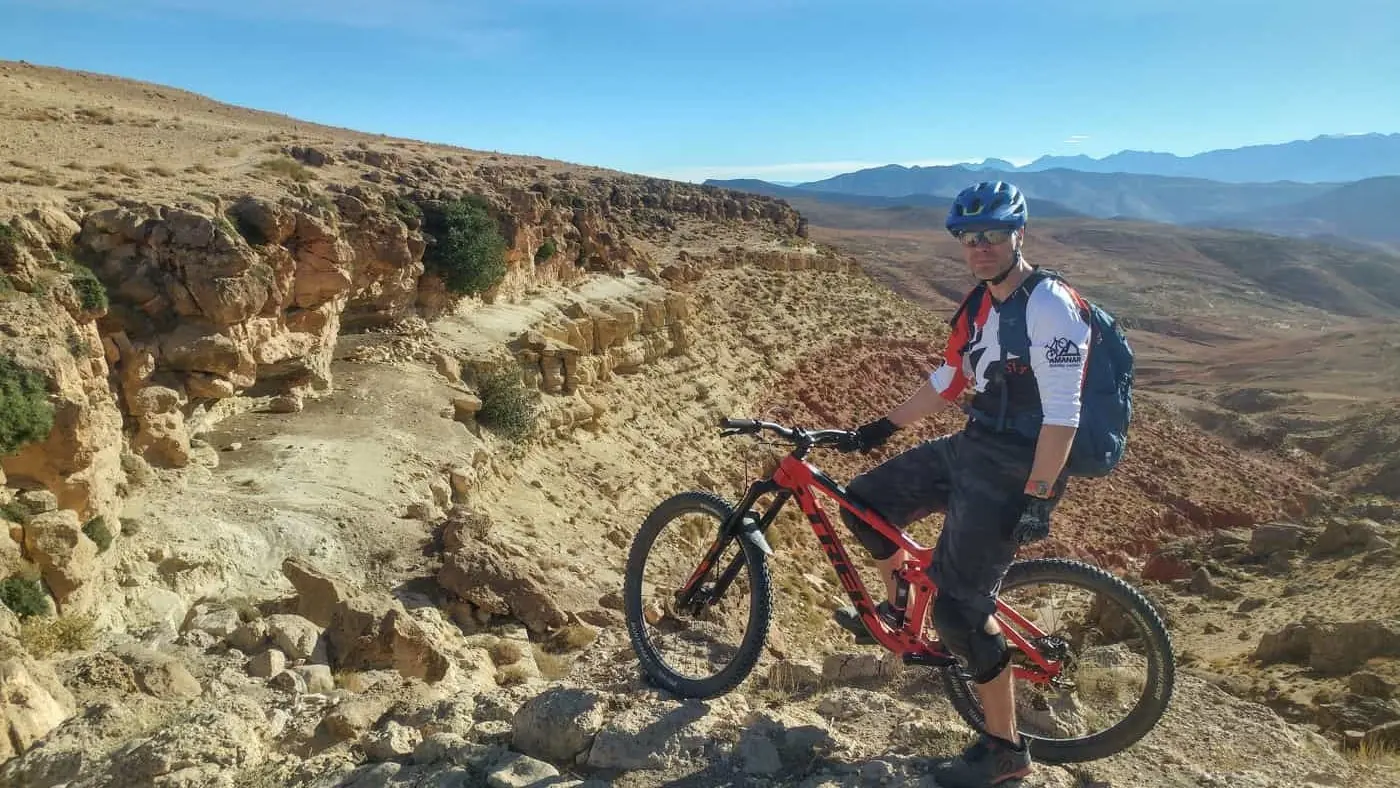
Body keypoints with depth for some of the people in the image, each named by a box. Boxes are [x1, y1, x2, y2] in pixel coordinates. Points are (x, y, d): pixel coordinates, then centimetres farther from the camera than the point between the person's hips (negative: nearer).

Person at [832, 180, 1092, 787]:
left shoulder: (1049, 305, -18)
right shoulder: (980, 306, 10)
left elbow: (1062, 414, -23)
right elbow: (947, 382, 20)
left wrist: (1035, 498, -25)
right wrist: (884, 427, 23)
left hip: (1015, 469, -9)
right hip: (969, 447, 9)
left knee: (959, 609, -9)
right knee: (862, 502, 10)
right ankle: (896, 608, 34)